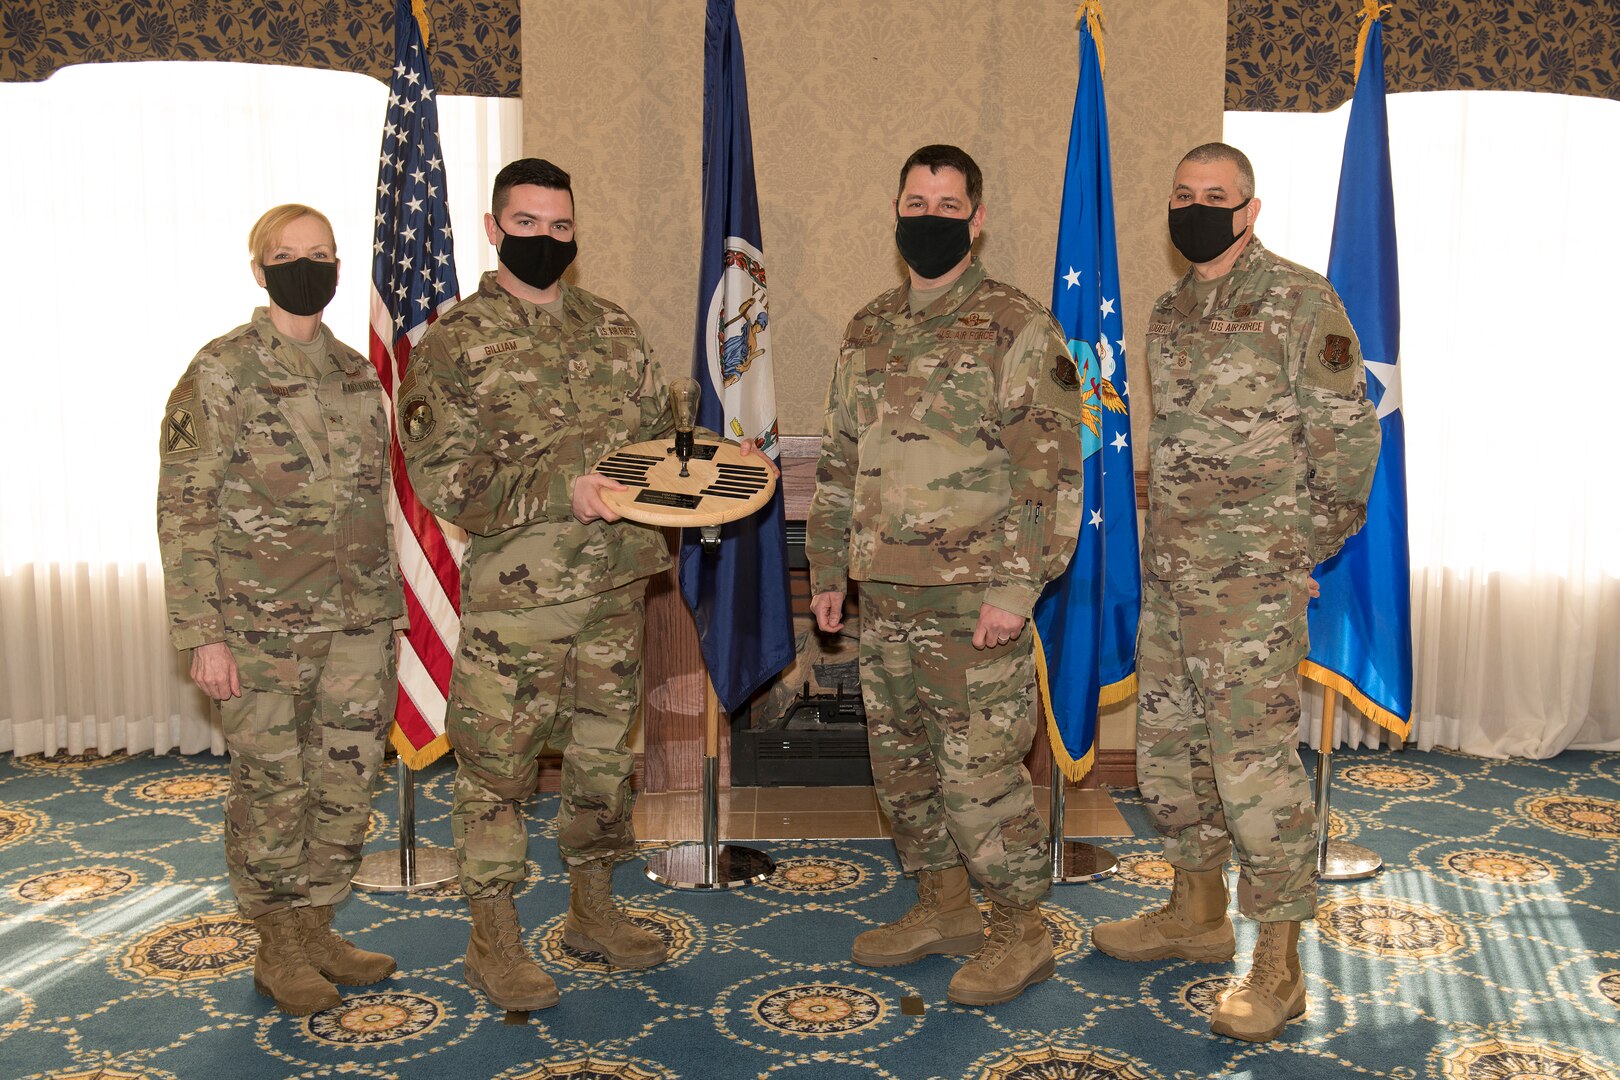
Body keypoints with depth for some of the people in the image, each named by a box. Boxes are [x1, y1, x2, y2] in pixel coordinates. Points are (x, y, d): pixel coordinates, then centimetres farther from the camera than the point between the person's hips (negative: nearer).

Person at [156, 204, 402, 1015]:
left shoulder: (357, 373, 10)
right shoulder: (220, 374, -8)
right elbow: (183, 510, -9)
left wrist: (388, 605, 15)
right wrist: (202, 633, -13)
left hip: (359, 618, 5)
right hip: (262, 622, -5)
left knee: (348, 782, 11)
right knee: (272, 788, 6)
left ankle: (315, 930, 29)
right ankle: (277, 950, 24)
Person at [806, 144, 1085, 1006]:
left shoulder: (1018, 329, -7)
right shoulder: (868, 332, 14)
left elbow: (1051, 468, -12)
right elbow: (839, 459, 19)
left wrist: (1016, 586, -18)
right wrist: (827, 569, 16)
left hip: (974, 594, -7)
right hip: (885, 593, 7)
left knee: (979, 771, -3)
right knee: (900, 760, 15)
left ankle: (1021, 933, 17)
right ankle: (941, 906, 33)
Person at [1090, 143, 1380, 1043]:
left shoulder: (1302, 303, -8)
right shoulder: (1171, 313, 14)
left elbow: (1350, 437, -8)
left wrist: (1303, 554, -7)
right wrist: (1172, 543, 14)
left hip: (1254, 579, -8)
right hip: (1171, 572, 8)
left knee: (1254, 758, -7)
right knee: (1170, 746, 15)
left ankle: (1278, 966, 5)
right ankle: (1197, 915, 32)